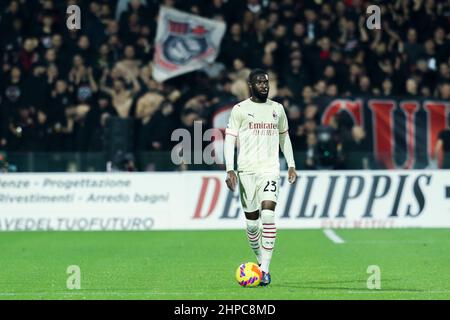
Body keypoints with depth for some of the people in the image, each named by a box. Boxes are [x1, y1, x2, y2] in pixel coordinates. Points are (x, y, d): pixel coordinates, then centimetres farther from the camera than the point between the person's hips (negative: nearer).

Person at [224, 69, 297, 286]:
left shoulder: (277, 109, 12)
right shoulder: (240, 109, 1)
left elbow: (284, 138, 22)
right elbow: (229, 140, -1)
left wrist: (291, 165, 16)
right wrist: (230, 170, -9)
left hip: (270, 169, 1)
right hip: (246, 170, -1)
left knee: (268, 213, -18)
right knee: (251, 219, 4)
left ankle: (265, 269, -19)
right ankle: (261, 259, 28)